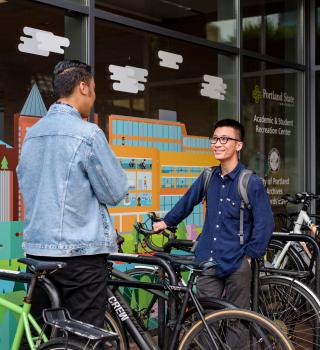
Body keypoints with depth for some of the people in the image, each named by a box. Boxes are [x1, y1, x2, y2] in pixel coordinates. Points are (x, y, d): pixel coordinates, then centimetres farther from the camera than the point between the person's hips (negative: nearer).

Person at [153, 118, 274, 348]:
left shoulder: (251, 182, -9)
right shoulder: (208, 178, 6)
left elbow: (265, 223, -9)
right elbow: (188, 201, 22)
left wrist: (249, 255, -9)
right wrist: (166, 222, 25)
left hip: (237, 265, -4)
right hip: (208, 261, 4)